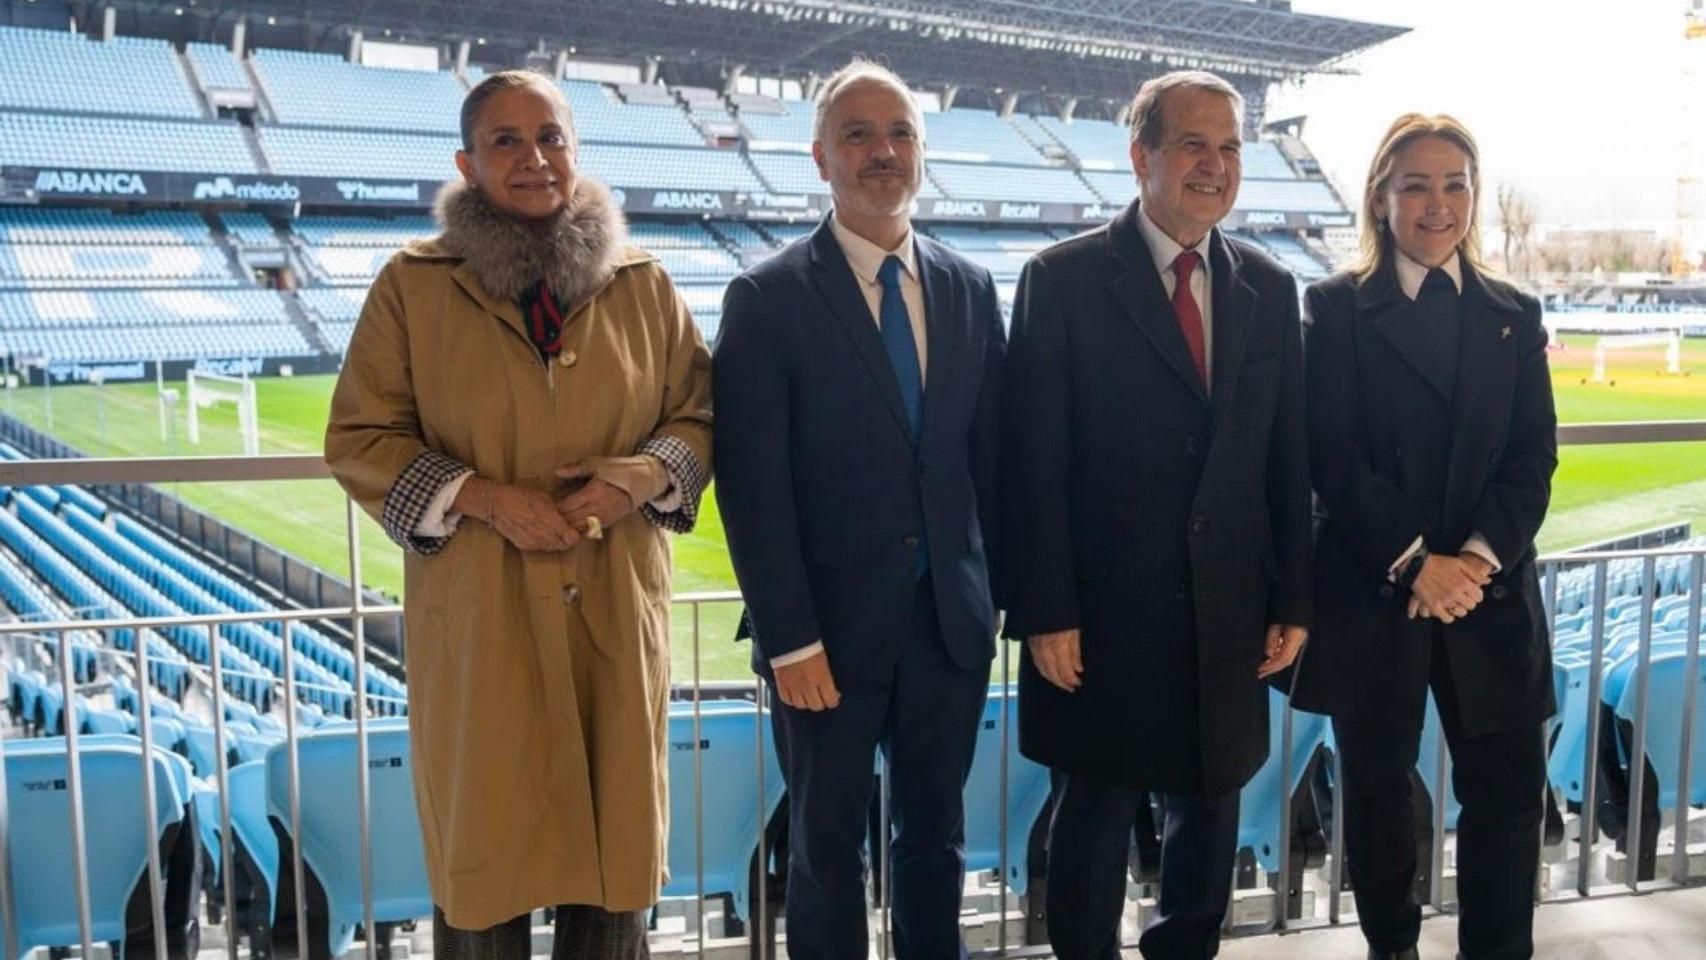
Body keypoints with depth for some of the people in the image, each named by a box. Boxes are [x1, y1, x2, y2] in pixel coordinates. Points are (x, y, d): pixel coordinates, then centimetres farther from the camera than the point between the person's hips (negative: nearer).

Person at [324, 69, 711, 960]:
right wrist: (481, 497, -15)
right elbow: (358, 439, -1)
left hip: (615, 606, 2)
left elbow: (699, 418, 10)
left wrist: (637, 477, -11)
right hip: (478, 610, -2)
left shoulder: (642, 284, 6)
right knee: (483, 850, 8)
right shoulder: (413, 285, -1)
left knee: (615, 847, 9)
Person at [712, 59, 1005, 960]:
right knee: (827, 849, 12)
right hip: (831, 627, -3)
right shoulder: (767, 298, -8)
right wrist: (791, 640, -14)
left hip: (950, 620, 4)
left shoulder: (970, 289, 5)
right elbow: (753, 488, -11)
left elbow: (989, 455, 8)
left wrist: (992, 590, 7)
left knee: (936, 837, 17)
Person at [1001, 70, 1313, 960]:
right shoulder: (1063, 279, -7)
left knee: (1208, 808, 16)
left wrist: (1291, 601, 5)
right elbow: (1032, 463, -10)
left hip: (1228, 615, 4)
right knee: (1096, 814, 10)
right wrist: (1044, 614, -13)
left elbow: (1288, 459, 8)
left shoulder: (1269, 289, 6)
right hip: (1103, 612, -4)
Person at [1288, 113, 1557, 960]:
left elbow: (1534, 453, 2)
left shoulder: (1515, 314, 10)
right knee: (1378, 787, 10)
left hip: (1492, 590, 3)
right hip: (1374, 589, -2)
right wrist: (1414, 560, -16)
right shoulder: (1337, 307, -1)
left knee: (1508, 789, 3)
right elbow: (1335, 457, -8)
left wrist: (1479, 554, -13)